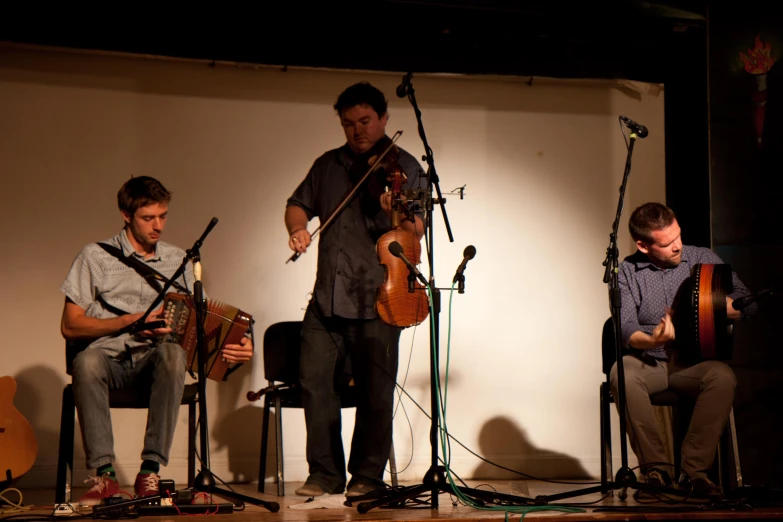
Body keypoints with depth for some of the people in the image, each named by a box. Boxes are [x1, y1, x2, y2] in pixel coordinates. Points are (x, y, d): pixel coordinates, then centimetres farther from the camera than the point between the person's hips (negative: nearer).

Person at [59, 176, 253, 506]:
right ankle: (104, 475, -34)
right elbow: (70, 326, 1)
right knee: (86, 362, -38)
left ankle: (150, 473, -34)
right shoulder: (96, 256, 6)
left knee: (173, 353, -35)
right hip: (110, 357, -1)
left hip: (154, 359, 2)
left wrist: (233, 345, -7)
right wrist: (131, 321, -10)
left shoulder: (178, 260, 17)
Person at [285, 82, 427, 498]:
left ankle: (367, 477, 10)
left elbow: (417, 232, -7)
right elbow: (299, 203, 23)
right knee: (313, 379, 1)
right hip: (327, 296, 4)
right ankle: (325, 474, 11)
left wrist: (398, 212, -29)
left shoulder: (403, 167, 2)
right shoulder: (327, 165, 17)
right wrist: (297, 227, 0)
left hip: (376, 298, -4)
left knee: (375, 392, -2)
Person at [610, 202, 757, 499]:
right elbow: (626, 328, -8)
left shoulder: (704, 259, 7)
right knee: (622, 374, -35)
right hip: (649, 363, -1)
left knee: (723, 376, -33)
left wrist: (728, 306, -17)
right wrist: (653, 340, -30)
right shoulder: (627, 272, 4)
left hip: (694, 363, 1)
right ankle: (655, 469, -27)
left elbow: (749, 304, 7)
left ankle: (694, 471, -28)